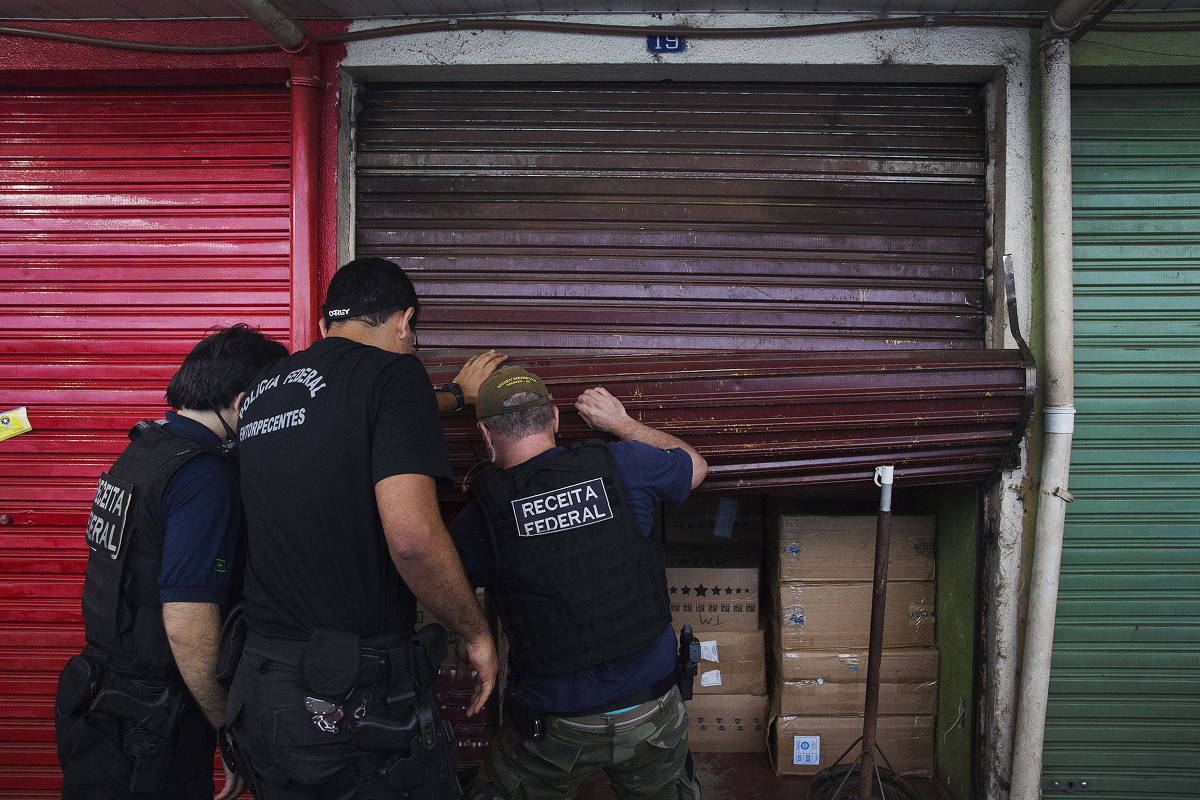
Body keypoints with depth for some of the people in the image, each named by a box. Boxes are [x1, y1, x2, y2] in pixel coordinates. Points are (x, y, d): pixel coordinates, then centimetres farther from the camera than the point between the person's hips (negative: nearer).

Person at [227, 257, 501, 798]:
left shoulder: (264, 389, 11)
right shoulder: (392, 372, -12)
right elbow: (412, 535, -23)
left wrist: (456, 394, 41)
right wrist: (474, 632, -8)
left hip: (260, 692, 7)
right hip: (357, 704, -7)